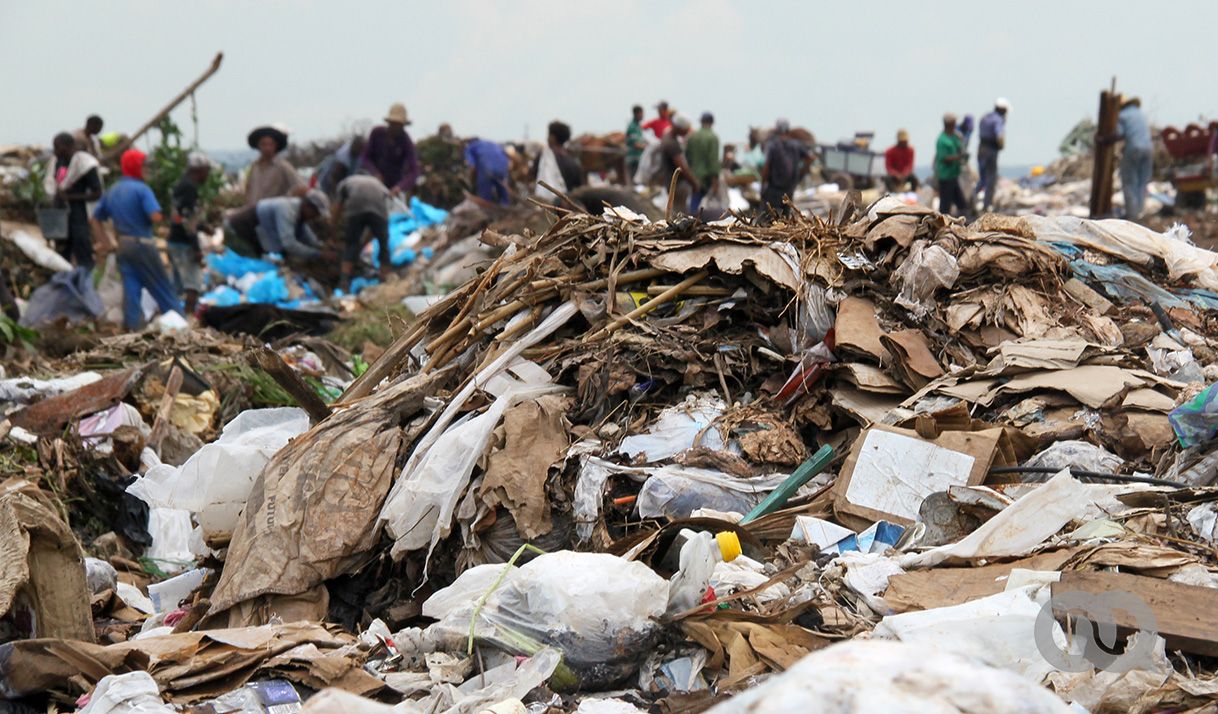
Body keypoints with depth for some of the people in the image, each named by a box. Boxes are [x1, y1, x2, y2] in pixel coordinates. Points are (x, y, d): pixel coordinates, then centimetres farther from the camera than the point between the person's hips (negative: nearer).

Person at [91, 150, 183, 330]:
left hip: (123, 245, 6)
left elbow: (95, 217, 13)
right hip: (142, 244, -6)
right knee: (161, 287, 3)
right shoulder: (141, 189, -13)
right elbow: (156, 217, -25)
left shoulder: (112, 191, 9)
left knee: (130, 288, 6)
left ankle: (132, 326, 3)